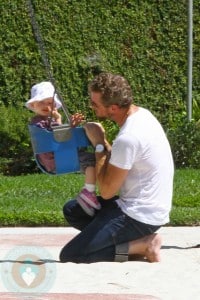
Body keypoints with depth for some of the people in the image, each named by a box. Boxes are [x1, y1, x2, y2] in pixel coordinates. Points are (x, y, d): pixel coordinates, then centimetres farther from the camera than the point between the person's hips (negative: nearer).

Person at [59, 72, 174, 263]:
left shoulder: (128, 138, -26)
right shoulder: (142, 114, 4)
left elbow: (107, 191, -18)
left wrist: (99, 144, -13)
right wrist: (103, 142, -3)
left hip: (139, 217, -10)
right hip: (148, 208, 10)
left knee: (68, 256, -11)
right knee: (71, 210, 19)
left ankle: (142, 246, -9)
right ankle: (137, 240, 7)